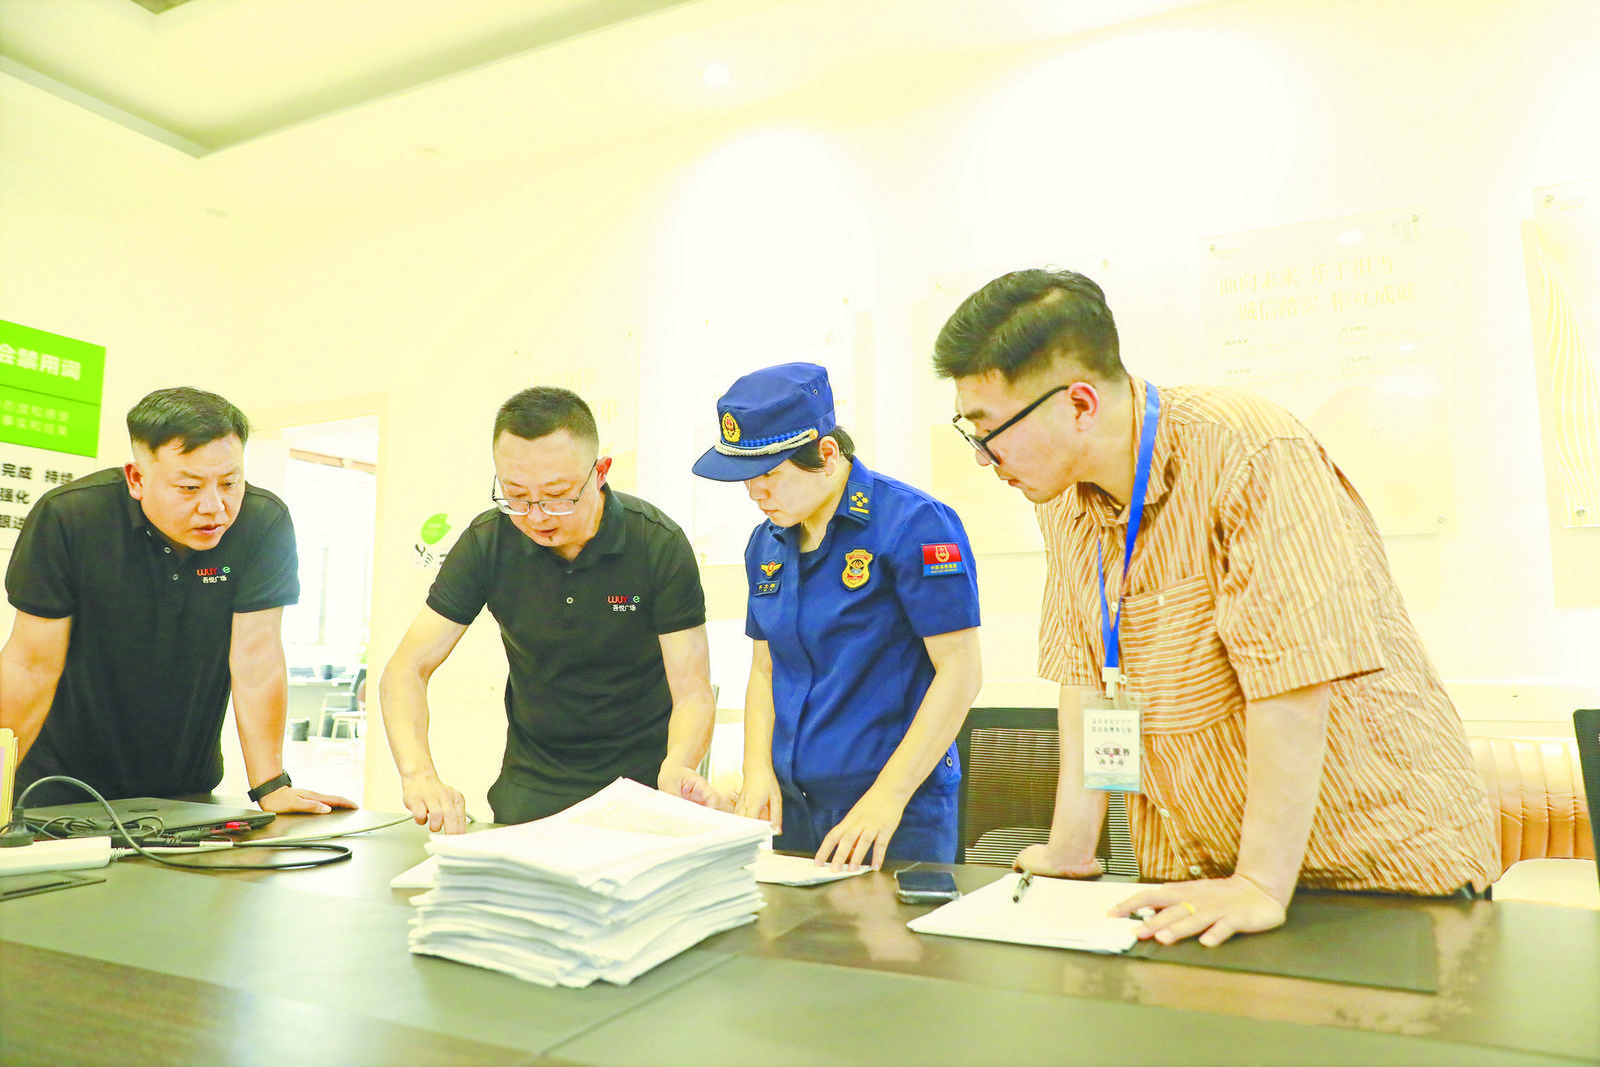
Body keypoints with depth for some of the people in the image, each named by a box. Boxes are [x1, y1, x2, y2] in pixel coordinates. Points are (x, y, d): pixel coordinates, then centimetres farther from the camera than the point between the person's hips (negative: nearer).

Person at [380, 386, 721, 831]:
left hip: (641, 782, 0)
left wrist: (676, 767, -36)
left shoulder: (660, 543, -14)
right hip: (532, 786, 0)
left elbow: (692, 692, -14)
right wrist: (419, 775, -26)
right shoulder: (486, 541, -8)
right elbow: (405, 670, -8)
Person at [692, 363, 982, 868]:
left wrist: (887, 797, -20)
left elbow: (959, 669, -16)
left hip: (898, 811, -6)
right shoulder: (766, 545, 9)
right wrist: (758, 771, -1)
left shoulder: (915, 524, -13)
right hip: (792, 806, 6)